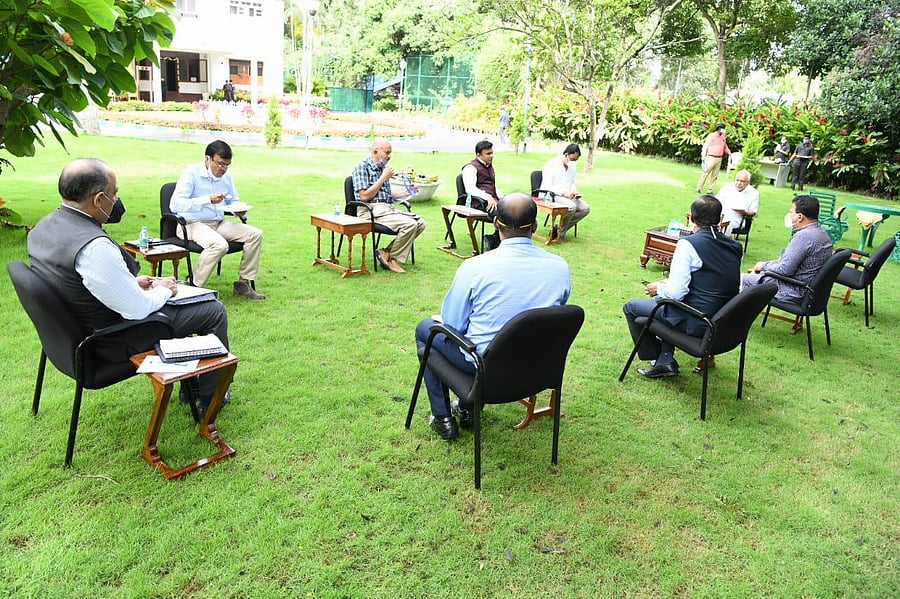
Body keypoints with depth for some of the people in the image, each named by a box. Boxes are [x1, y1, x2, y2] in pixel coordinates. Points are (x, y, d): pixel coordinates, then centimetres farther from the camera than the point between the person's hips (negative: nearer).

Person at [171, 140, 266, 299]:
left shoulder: (226, 176, 9)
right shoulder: (191, 173, -11)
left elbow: (234, 201, 24)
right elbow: (175, 204, -23)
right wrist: (208, 199, -32)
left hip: (219, 224, 7)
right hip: (193, 224, -7)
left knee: (255, 234, -10)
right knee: (219, 245, -36)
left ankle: (243, 283, -3)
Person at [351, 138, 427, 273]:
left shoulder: (382, 168, 20)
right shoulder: (362, 167, -5)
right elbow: (364, 196, -15)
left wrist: (406, 192, 14)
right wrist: (384, 178, -10)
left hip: (388, 208, 9)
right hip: (372, 211, -9)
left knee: (420, 223, -7)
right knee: (410, 224, -25)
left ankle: (387, 251, -4)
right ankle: (392, 258, -6)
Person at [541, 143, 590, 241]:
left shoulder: (572, 166, 13)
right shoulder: (552, 164, -11)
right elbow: (547, 187, -17)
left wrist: (574, 191, 1)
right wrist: (563, 193, -28)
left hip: (568, 196, 8)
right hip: (551, 196, -8)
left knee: (585, 208, -14)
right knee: (572, 206, -33)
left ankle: (560, 229, -8)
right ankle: (561, 233, -13)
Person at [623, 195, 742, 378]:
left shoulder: (688, 244, -17)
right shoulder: (734, 246, 4)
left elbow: (676, 293, -21)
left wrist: (659, 289, 1)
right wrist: (670, 283, 18)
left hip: (695, 324, -7)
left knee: (631, 306, 11)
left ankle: (655, 357, 21)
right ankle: (666, 360, 25)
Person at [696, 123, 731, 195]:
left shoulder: (723, 137, 15)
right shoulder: (711, 136, -4)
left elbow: (725, 147, 30)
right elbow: (705, 146, -11)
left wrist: (729, 153, 18)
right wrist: (703, 155, -23)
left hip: (719, 159, 7)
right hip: (711, 157, -7)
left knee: (715, 175, 5)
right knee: (706, 173, -8)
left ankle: (710, 190, 9)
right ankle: (699, 188, -2)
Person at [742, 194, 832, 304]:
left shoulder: (803, 237, -25)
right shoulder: (821, 233, 9)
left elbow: (784, 269, -25)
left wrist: (763, 266, -7)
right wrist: (764, 265, 11)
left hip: (796, 292, -10)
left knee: (743, 279, -2)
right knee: (756, 274, 21)